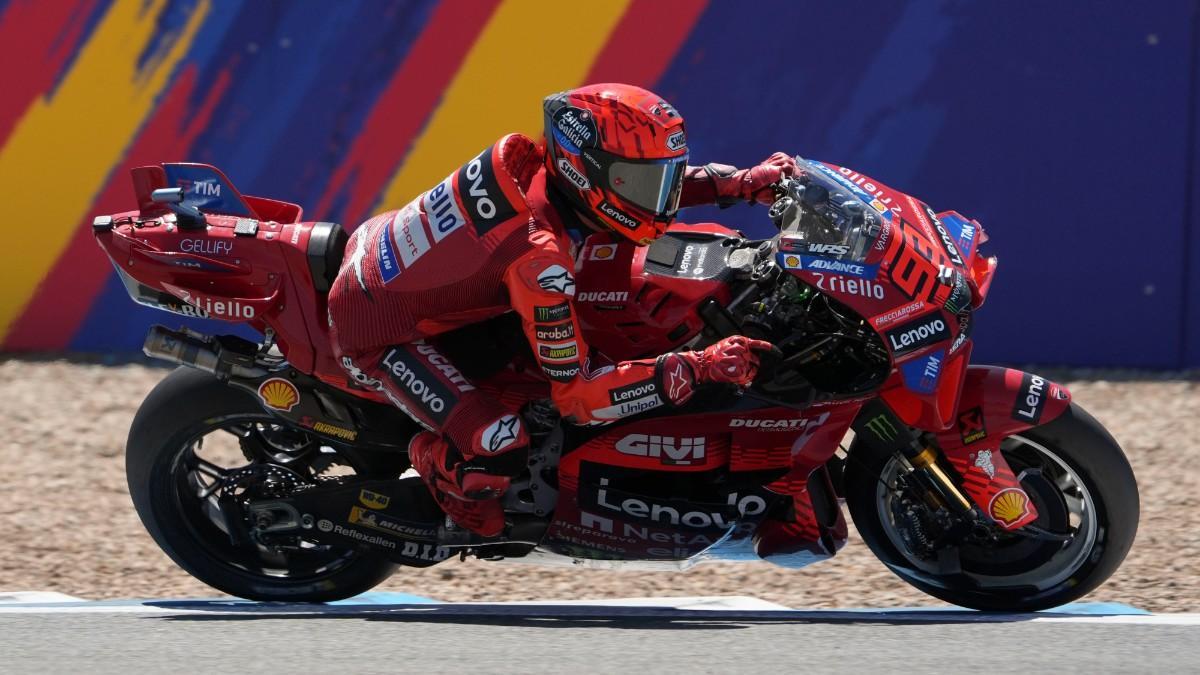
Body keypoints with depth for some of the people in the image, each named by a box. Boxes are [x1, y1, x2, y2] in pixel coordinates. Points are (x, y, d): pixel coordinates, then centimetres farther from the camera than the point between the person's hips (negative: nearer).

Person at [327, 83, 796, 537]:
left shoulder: (520, 158, -13)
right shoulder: (540, 257, -33)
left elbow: (637, 179, 8)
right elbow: (576, 395, -27)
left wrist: (742, 184, -4)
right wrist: (697, 369, -33)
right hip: (375, 332, -9)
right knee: (498, 448, -21)